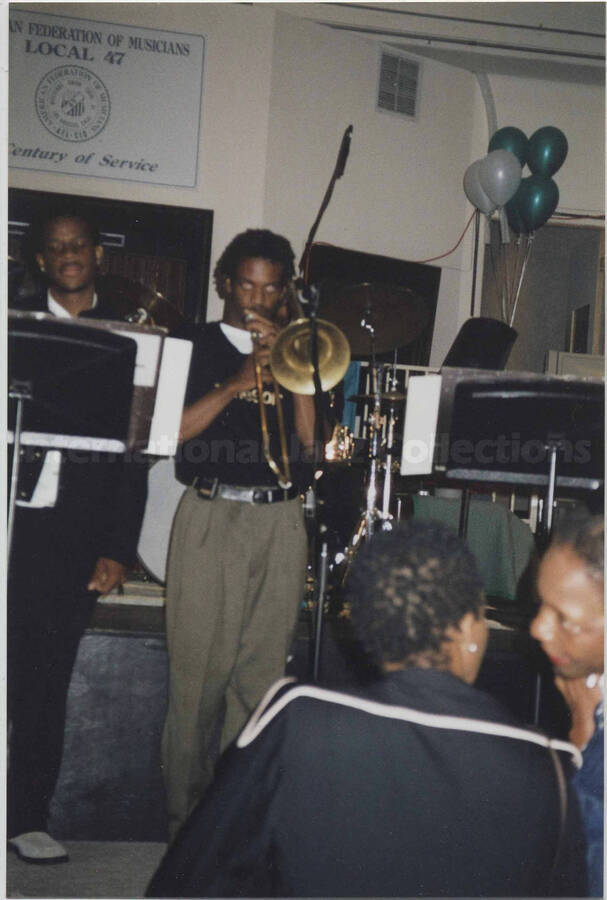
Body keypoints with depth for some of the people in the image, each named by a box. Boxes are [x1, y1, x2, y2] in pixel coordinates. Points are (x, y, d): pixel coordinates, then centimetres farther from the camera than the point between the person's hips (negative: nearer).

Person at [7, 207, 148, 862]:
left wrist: (118, 549, 1)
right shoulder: (15, 321, 9)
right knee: (7, 672, 0)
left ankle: (26, 815, 16)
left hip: (74, 535, 0)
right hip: (15, 514, 0)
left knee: (47, 679, 6)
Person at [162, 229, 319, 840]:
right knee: (199, 674, -4)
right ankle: (187, 821, 6)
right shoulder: (194, 344, 11)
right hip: (211, 518, -2)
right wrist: (237, 384, -9)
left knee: (261, 675, 2)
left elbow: (312, 438, 4)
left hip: (280, 522, 3)